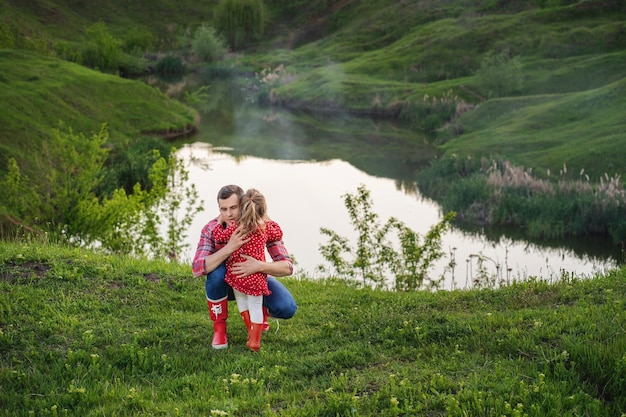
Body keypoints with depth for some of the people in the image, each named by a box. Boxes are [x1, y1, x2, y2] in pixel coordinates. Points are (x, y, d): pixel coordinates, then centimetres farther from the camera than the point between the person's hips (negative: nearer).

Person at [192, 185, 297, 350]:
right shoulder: (211, 229, -26)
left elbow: (287, 267, -30)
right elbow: (197, 269, -38)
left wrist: (259, 266, -51)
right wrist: (229, 248, -50)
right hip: (225, 282, 0)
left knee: (287, 308, -26)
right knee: (216, 272, -37)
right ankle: (219, 328, -13)